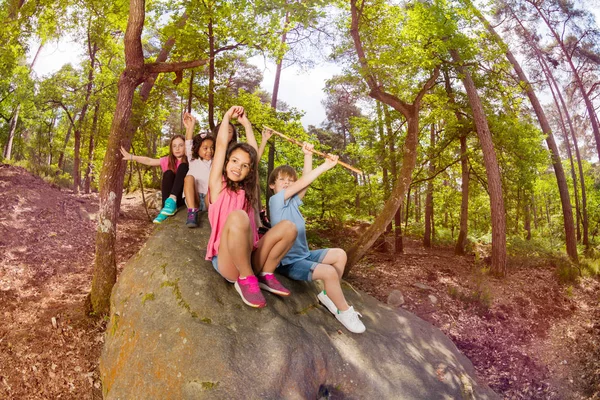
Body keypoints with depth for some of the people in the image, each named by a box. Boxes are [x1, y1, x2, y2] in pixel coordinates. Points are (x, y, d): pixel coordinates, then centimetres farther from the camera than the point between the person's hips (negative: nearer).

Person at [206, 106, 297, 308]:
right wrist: (227, 116, 14)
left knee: (288, 227, -12)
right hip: (226, 260, -5)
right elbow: (221, 145, 2)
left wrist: (247, 124, 28)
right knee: (238, 216, -34)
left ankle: (265, 275, -3)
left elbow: (254, 153, 20)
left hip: (249, 258, 5)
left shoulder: (246, 191, 15)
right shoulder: (218, 185, 3)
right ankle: (246, 280, -20)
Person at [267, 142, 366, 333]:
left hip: (304, 255, 9)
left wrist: (308, 155, -10)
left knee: (340, 254, -2)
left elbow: (304, 183, -4)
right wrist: (325, 165, -24)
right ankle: (344, 311, -4)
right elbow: (303, 182, -20)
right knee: (329, 272, -25)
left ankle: (328, 295, 8)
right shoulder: (275, 201, -13)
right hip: (289, 262, -9)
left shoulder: (293, 201, 9)